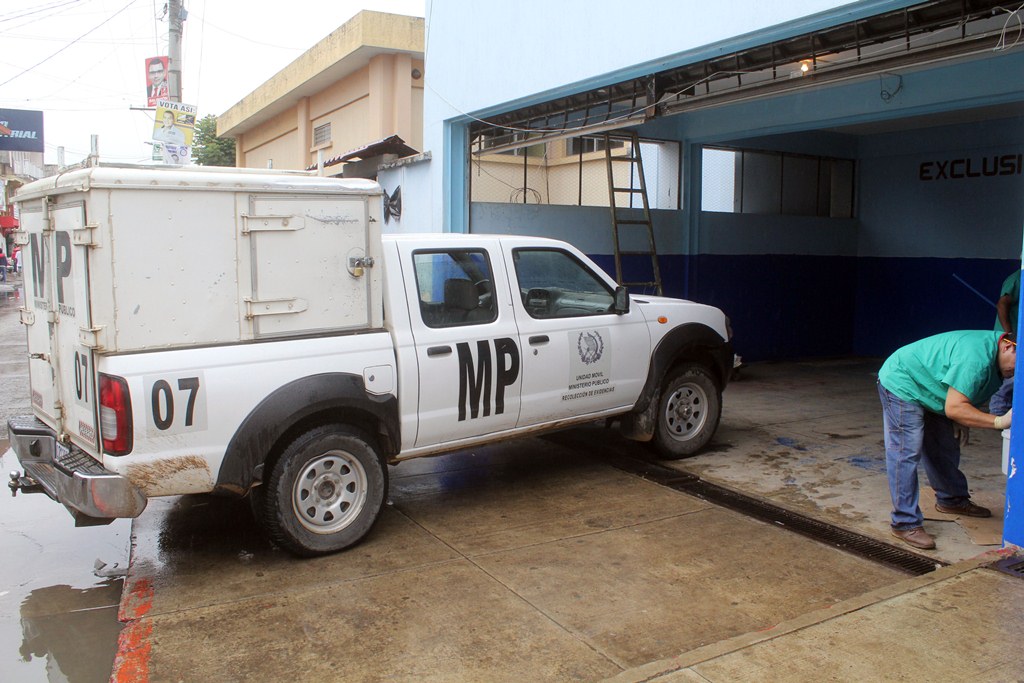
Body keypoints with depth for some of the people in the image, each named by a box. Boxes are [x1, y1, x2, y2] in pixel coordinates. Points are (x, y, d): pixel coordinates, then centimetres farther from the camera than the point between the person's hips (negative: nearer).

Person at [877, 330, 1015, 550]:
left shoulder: (995, 356, -1)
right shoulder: (976, 356, -33)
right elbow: (954, 408, -34)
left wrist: (962, 424, 2)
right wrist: (999, 421, -36)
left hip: (927, 391, 10)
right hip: (902, 385, -10)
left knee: (944, 448, 18)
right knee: (906, 453, -13)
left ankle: (952, 500, 39)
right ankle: (906, 524, -11)